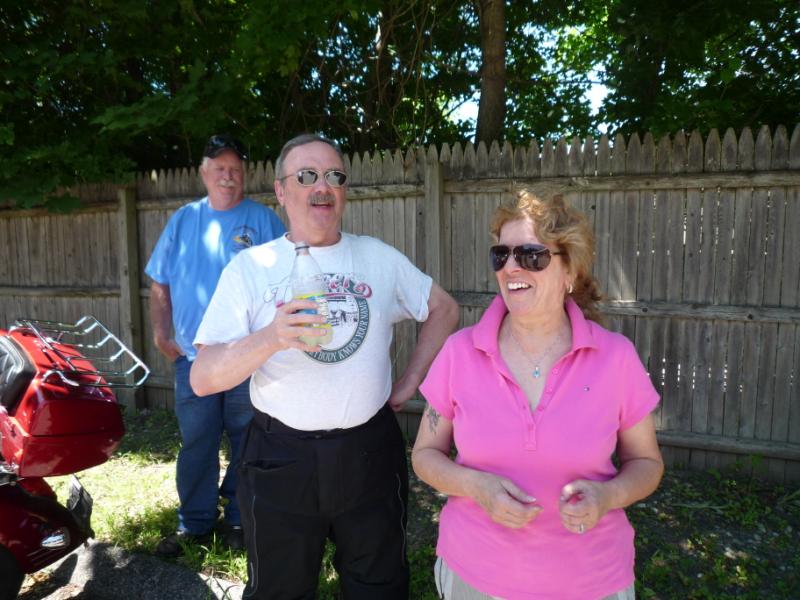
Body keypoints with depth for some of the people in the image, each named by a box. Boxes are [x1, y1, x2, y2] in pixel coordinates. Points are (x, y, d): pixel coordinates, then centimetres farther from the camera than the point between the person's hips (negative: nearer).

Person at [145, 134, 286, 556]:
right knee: (195, 443, 11)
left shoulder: (263, 220, 0)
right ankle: (194, 523, 28)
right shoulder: (183, 220, 10)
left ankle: (240, 519, 26)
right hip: (193, 356, 3)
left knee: (247, 442, 9)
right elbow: (159, 285, 12)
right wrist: (161, 333, 3)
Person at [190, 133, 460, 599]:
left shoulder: (380, 257, 1)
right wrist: (269, 339, -29)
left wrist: (411, 381, 4)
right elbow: (202, 379, -11)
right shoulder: (250, 268, -6)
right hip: (281, 459, -1)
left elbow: (444, 309, 13)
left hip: (370, 452, 2)